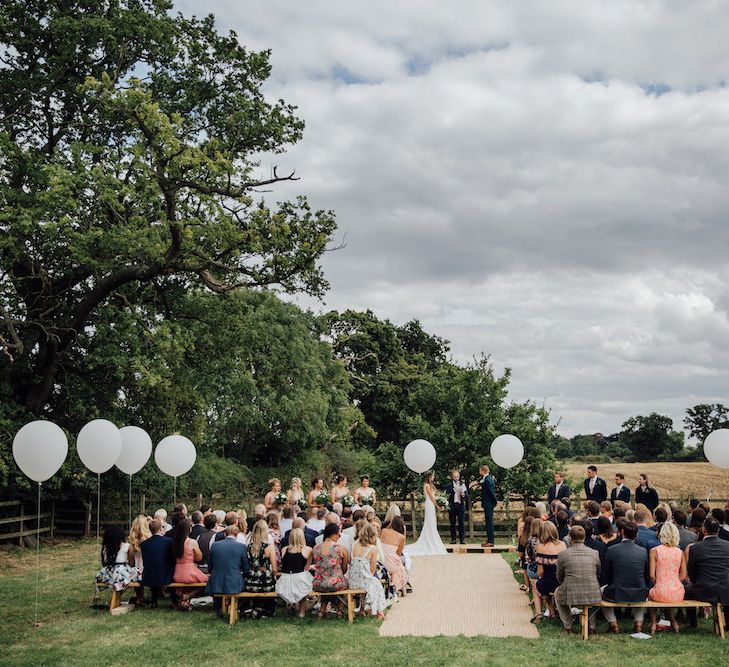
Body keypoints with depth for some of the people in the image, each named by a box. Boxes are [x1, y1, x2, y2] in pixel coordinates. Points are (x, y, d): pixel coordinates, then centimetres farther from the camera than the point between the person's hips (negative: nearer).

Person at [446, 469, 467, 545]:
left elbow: (467, 495, 7)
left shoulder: (462, 484, 10)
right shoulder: (449, 485, 3)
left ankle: (462, 539, 3)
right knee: (453, 523, 4)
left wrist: (464, 494, -14)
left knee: (461, 523, -1)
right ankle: (453, 539, 9)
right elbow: (447, 495, 0)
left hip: (461, 505, 1)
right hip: (452, 506, -1)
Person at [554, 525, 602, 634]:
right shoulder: (595, 553, 2)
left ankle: (568, 627, 27)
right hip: (593, 597, 2)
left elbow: (559, 577, 8)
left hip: (571, 596, -2)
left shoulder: (563, 554, -4)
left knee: (557, 592, 32)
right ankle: (591, 626, 32)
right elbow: (599, 575, 15)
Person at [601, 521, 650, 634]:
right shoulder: (643, 551, -4)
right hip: (639, 595, 2)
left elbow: (607, 577, 1)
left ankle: (613, 623, 20)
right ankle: (638, 622, 25)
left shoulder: (611, 550, -9)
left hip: (616, 595, -2)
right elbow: (647, 578, 6)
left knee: (602, 591, 31)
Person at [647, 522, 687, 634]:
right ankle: (673, 622, 36)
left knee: (650, 593, 32)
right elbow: (683, 576, 4)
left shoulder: (654, 551, -7)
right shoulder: (680, 552, 2)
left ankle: (653, 624, 30)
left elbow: (652, 575, -9)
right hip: (678, 594, 3)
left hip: (660, 594, -3)